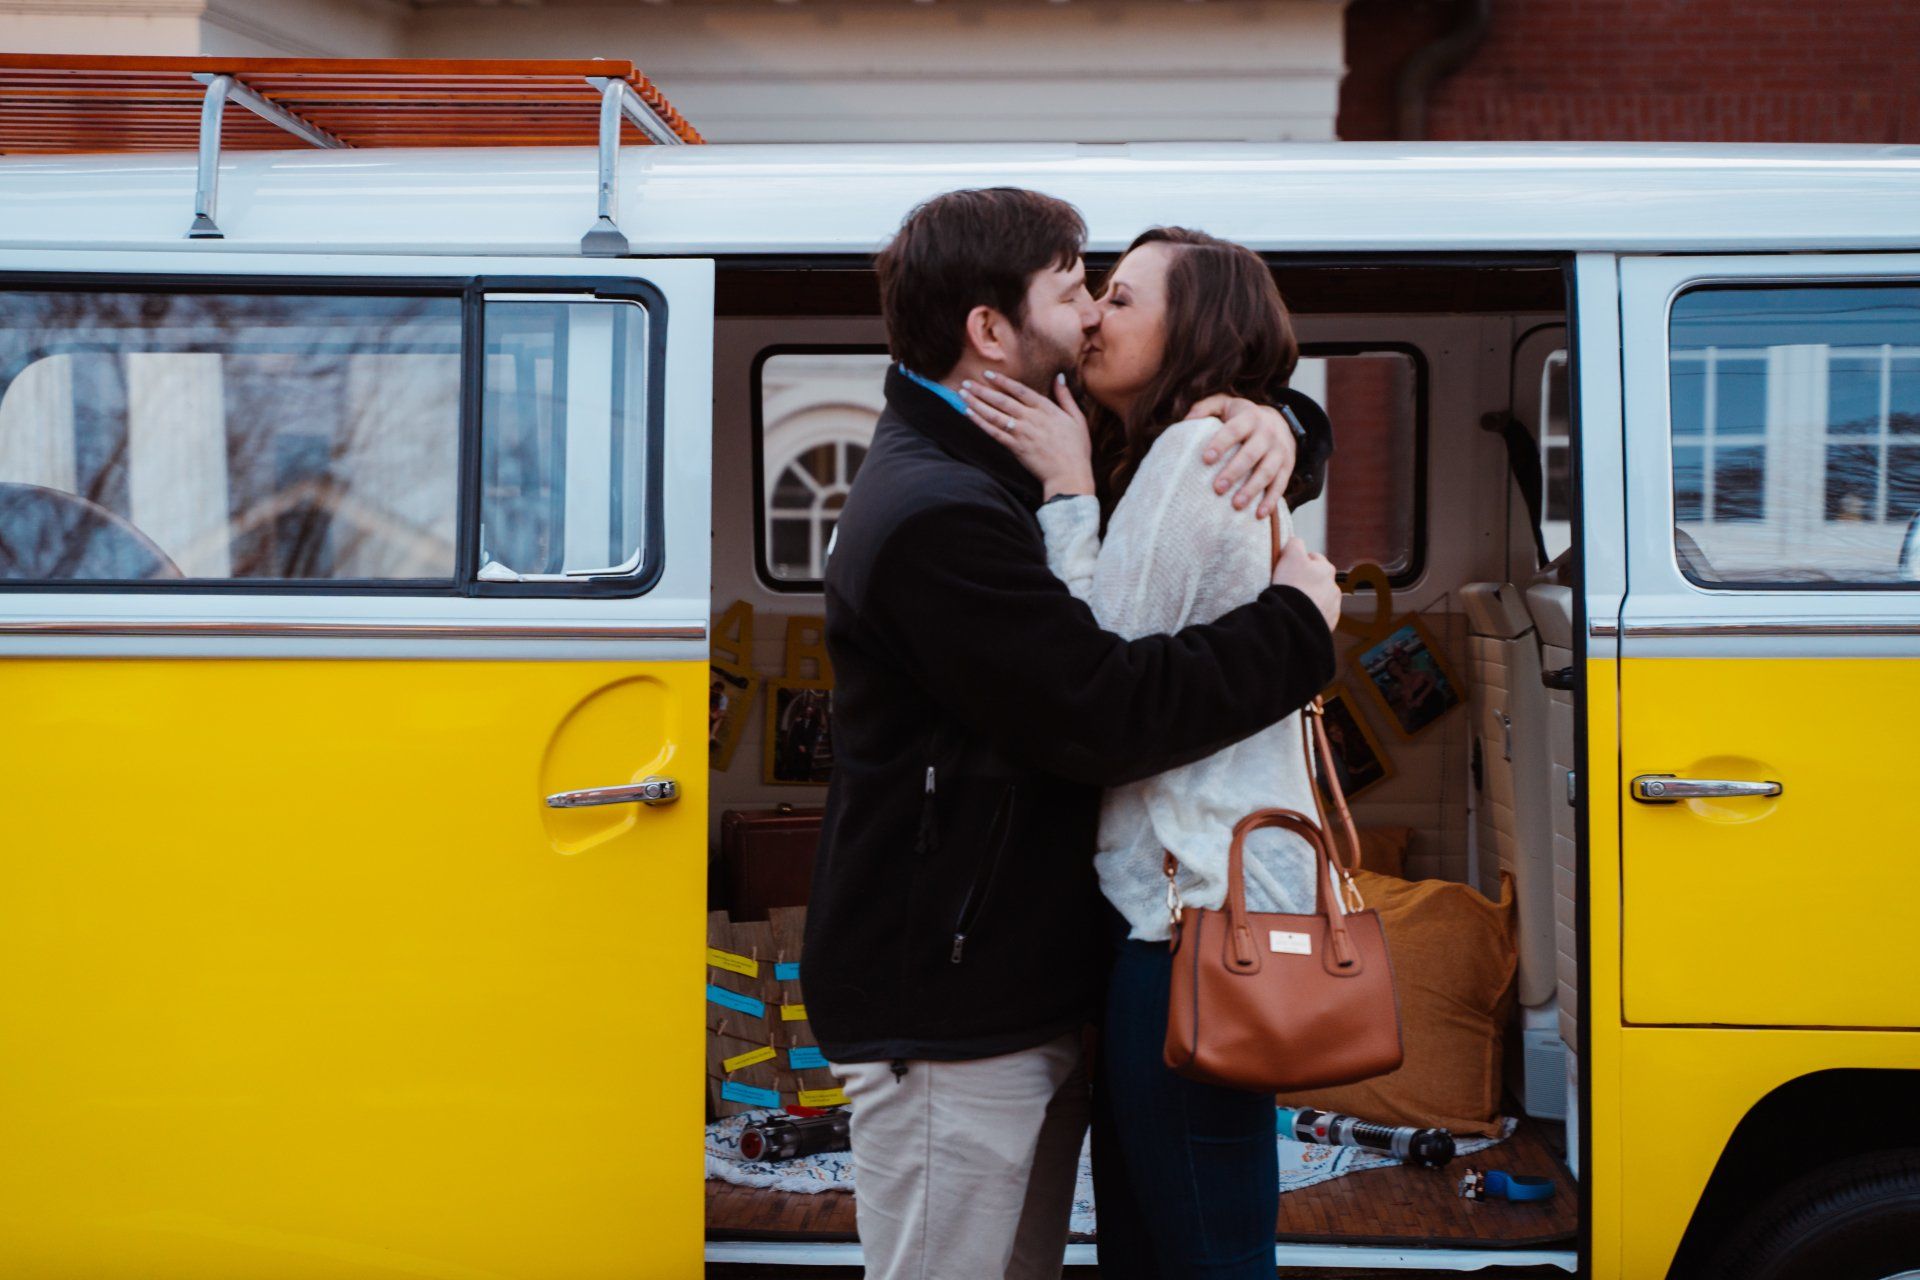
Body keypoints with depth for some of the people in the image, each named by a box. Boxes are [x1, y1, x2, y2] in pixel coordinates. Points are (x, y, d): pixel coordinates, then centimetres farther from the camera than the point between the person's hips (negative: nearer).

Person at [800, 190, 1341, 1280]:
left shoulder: (1008, 469, 12)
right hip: (951, 1022, -10)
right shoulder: (936, 516, -21)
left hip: (1029, 991, 10)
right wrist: (1295, 625, -14)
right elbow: (1105, 714, -26)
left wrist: (1261, 421, -1)